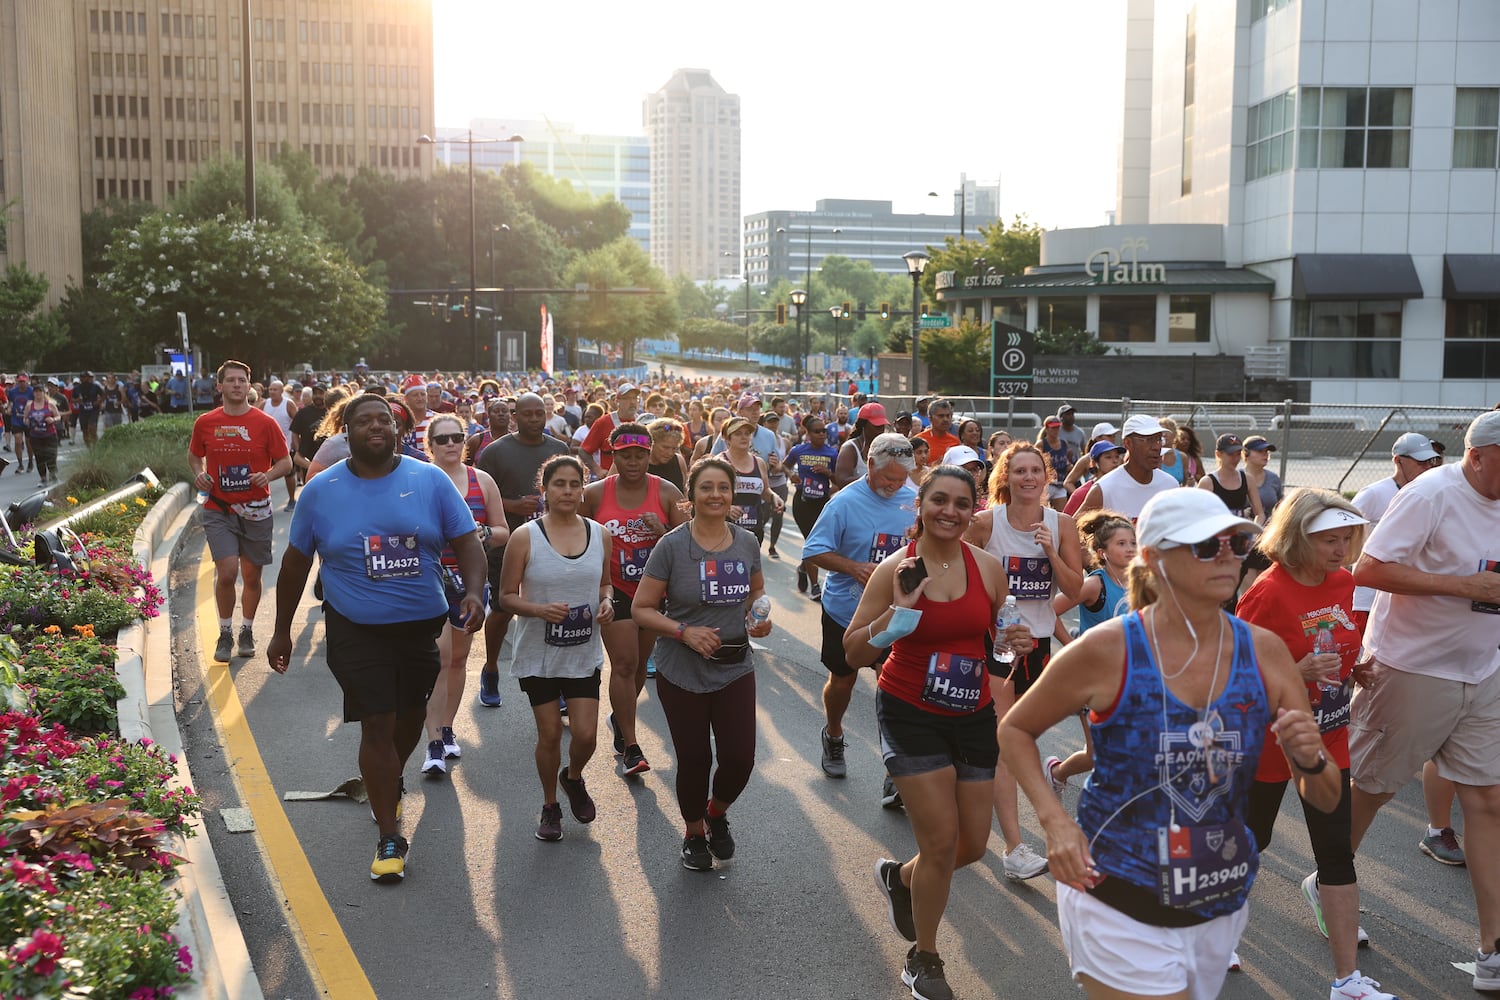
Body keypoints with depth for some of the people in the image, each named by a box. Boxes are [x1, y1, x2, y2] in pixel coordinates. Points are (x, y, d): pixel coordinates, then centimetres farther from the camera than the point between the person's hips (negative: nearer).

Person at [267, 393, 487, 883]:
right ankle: (389, 838, 2)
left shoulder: (430, 481, -2)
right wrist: (282, 631, 7)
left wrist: (474, 591, -21)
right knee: (377, 725, -7)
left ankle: (389, 784, 49)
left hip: (422, 624, 3)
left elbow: (467, 542, -3)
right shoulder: (322, 490, -3)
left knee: (410, 715, 19)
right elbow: (295, 563, 5)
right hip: (357, 630, -2)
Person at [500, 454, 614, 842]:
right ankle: (550, 806, 29)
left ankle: (573, 778, 33)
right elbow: (507, 596, -6)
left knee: (586, 735, -2)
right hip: (539, 654, -2)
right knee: (549, 734, 6)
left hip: (585, 654, 2)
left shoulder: (600, 535, 1)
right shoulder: (525, 537, -10)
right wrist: (540, 610, -24)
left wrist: (606, 602, -8)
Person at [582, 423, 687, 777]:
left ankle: (620, 718, 42)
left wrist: (663, 532, -25)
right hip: (615, 589, -2)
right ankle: (630, 746, 0)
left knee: (641, 662, 16)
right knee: (624, 664, -8)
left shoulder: (666, 493, -5)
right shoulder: (595, 493, -6)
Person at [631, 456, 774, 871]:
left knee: (739, 758, -4)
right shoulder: (672, 545, -12)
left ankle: (717, 813, 31)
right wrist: (683, 631, -22)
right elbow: (641, 609, -9)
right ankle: (694, 833, 35)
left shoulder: (746, 542, -1)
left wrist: (759, 618, -3)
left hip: (735, 668, 3)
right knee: (694, 759, 6)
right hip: (682, 673, -3)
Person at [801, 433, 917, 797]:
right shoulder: (846, 502, -13)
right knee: (842, 680, 17)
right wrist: (855, 567, -25)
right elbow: (815, 551, -12)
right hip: (846, 609, -1)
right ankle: (833, 737, 46)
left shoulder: (913, 499, -3)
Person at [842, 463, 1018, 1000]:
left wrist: (1013, 643, -10)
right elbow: (854, 654, -12)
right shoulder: (895, 569, -12)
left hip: (973, 715, 4)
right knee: (942, 841, -5)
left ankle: (899, 877, 42)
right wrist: (898, 610, -26)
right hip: (910, 716, -4)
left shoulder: (988, 567, -3)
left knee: (973, 843, 9)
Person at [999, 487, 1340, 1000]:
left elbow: (1326, 801, 2)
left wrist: (1310, 761, -20)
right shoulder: (1107, 650, -15)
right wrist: (1055, 819, -14)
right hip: (1119, 910, -4)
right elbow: (1014, 730, -1)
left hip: (1221, 908, 4)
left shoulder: (1264, 652, -5)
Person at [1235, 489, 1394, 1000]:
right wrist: (1297, 672, -31)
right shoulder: (1268, 592, -20)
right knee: (1251, 838, 11)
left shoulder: (1343, 583, 0)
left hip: (1328, 736, 5)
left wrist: (1353, 665, -1)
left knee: (1337, 851, 3)